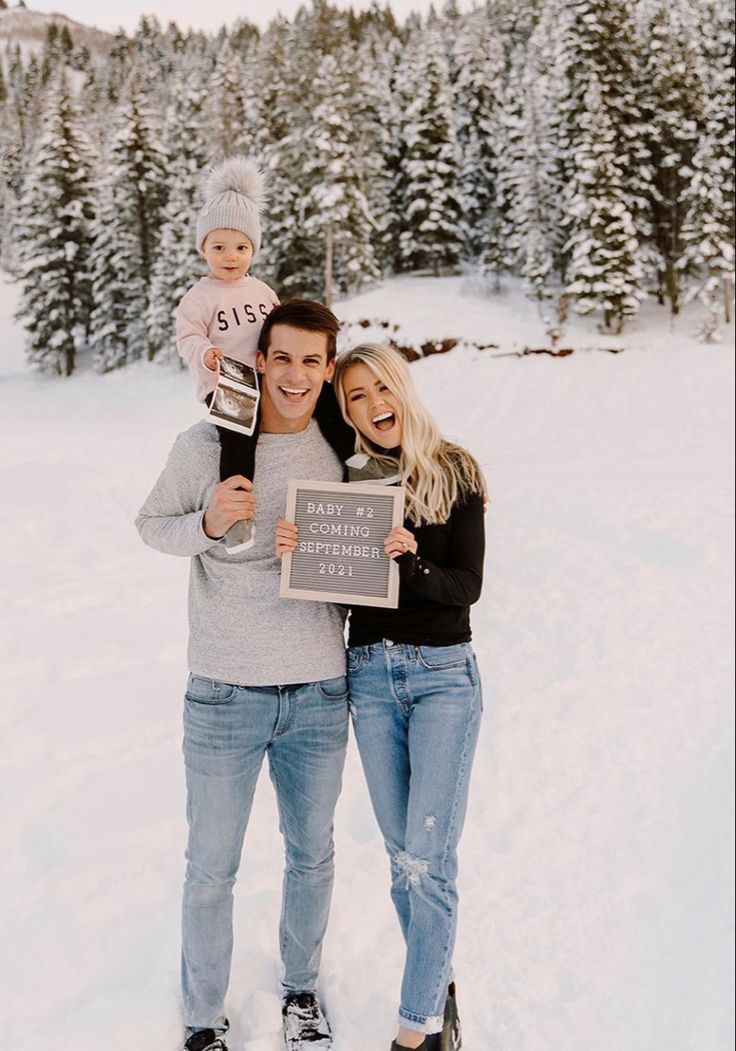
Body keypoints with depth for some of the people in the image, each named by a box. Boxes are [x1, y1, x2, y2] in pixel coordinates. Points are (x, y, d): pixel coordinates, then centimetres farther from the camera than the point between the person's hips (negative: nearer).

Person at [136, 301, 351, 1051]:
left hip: (319, 694, 3)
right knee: (211, 868, 9)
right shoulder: (206, 446, -9)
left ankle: (301, 988, 43)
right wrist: (208, 523, -20)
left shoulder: (343, 449, 0)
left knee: (311, 854, 19)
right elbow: (149, 525, 0)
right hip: (225, 695, -2)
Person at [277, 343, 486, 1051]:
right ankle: (438, 988, 32)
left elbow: (468, 586, -7)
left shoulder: (455, 473, -4)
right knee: (402, 855, 11)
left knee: (428, 858, -7)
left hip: (443, 674, -3)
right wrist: (297, 550, -17)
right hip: (368, 674, 3)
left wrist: (410, 563, -27)